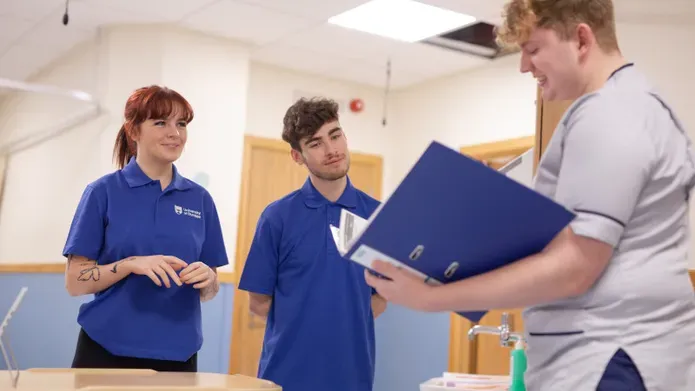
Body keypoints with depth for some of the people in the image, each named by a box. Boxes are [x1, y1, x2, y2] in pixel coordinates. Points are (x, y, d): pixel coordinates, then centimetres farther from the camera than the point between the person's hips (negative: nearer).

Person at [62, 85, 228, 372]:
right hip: (106, 351, -2)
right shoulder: (104, 192, -3)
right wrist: (131, 264, -21)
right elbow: (75, 281, -6)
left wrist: (206, 277, -13)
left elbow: (209, 291, 8)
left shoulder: (200, 199, 4)